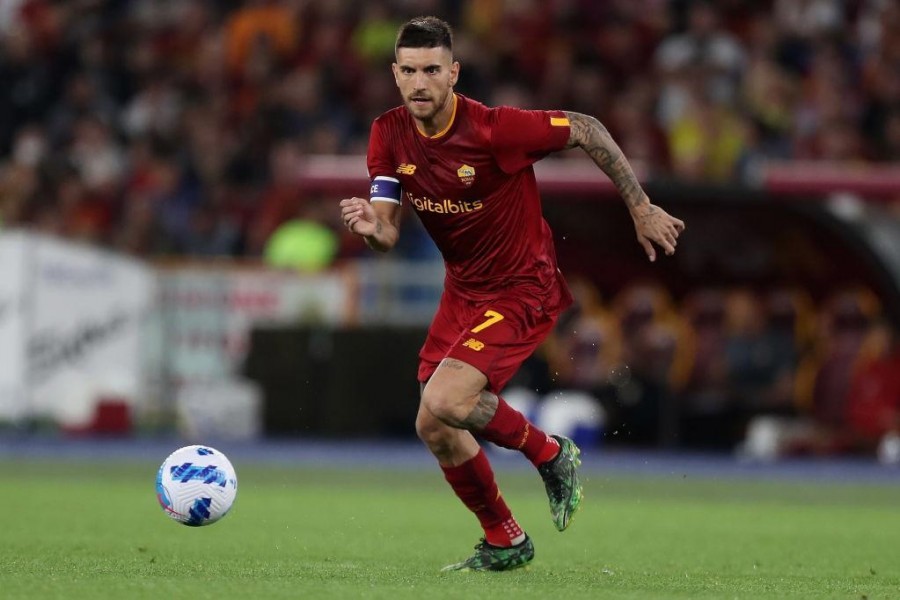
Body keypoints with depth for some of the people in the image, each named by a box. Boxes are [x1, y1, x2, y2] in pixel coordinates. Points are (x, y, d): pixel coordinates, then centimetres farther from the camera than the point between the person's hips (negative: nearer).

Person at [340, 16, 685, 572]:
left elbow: (586, 130, -14)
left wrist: (642, 209, -9)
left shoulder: (494, 129, -26)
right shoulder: (390, 136, -8)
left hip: (524, 290, -7)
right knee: (435, 431, 6)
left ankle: (551, 453, 3)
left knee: (444, 402, -24)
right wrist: (370, 226, -33)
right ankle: (505, 542, 27)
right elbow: (389, 235, -8)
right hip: (463, 290, 7)